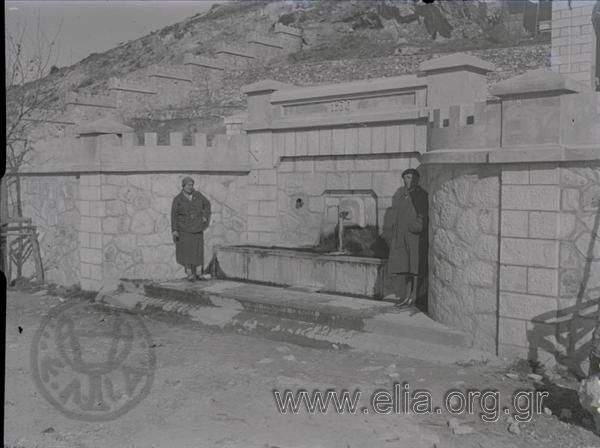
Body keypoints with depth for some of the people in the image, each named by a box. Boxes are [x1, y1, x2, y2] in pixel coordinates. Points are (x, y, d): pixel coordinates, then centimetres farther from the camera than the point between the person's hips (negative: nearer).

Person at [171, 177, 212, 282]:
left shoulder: (197, 195, 1)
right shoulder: (178, 199, -8)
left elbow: (207, 204, 15)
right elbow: (174, 215, -8)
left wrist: (205, 216, 2)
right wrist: (174, 230, -13)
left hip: (196, 228, 3)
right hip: (184, 228, -3)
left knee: (196, 251, 3)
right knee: (185, 250, -13)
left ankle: (194, 274, 11)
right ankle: (188, 272, 0)